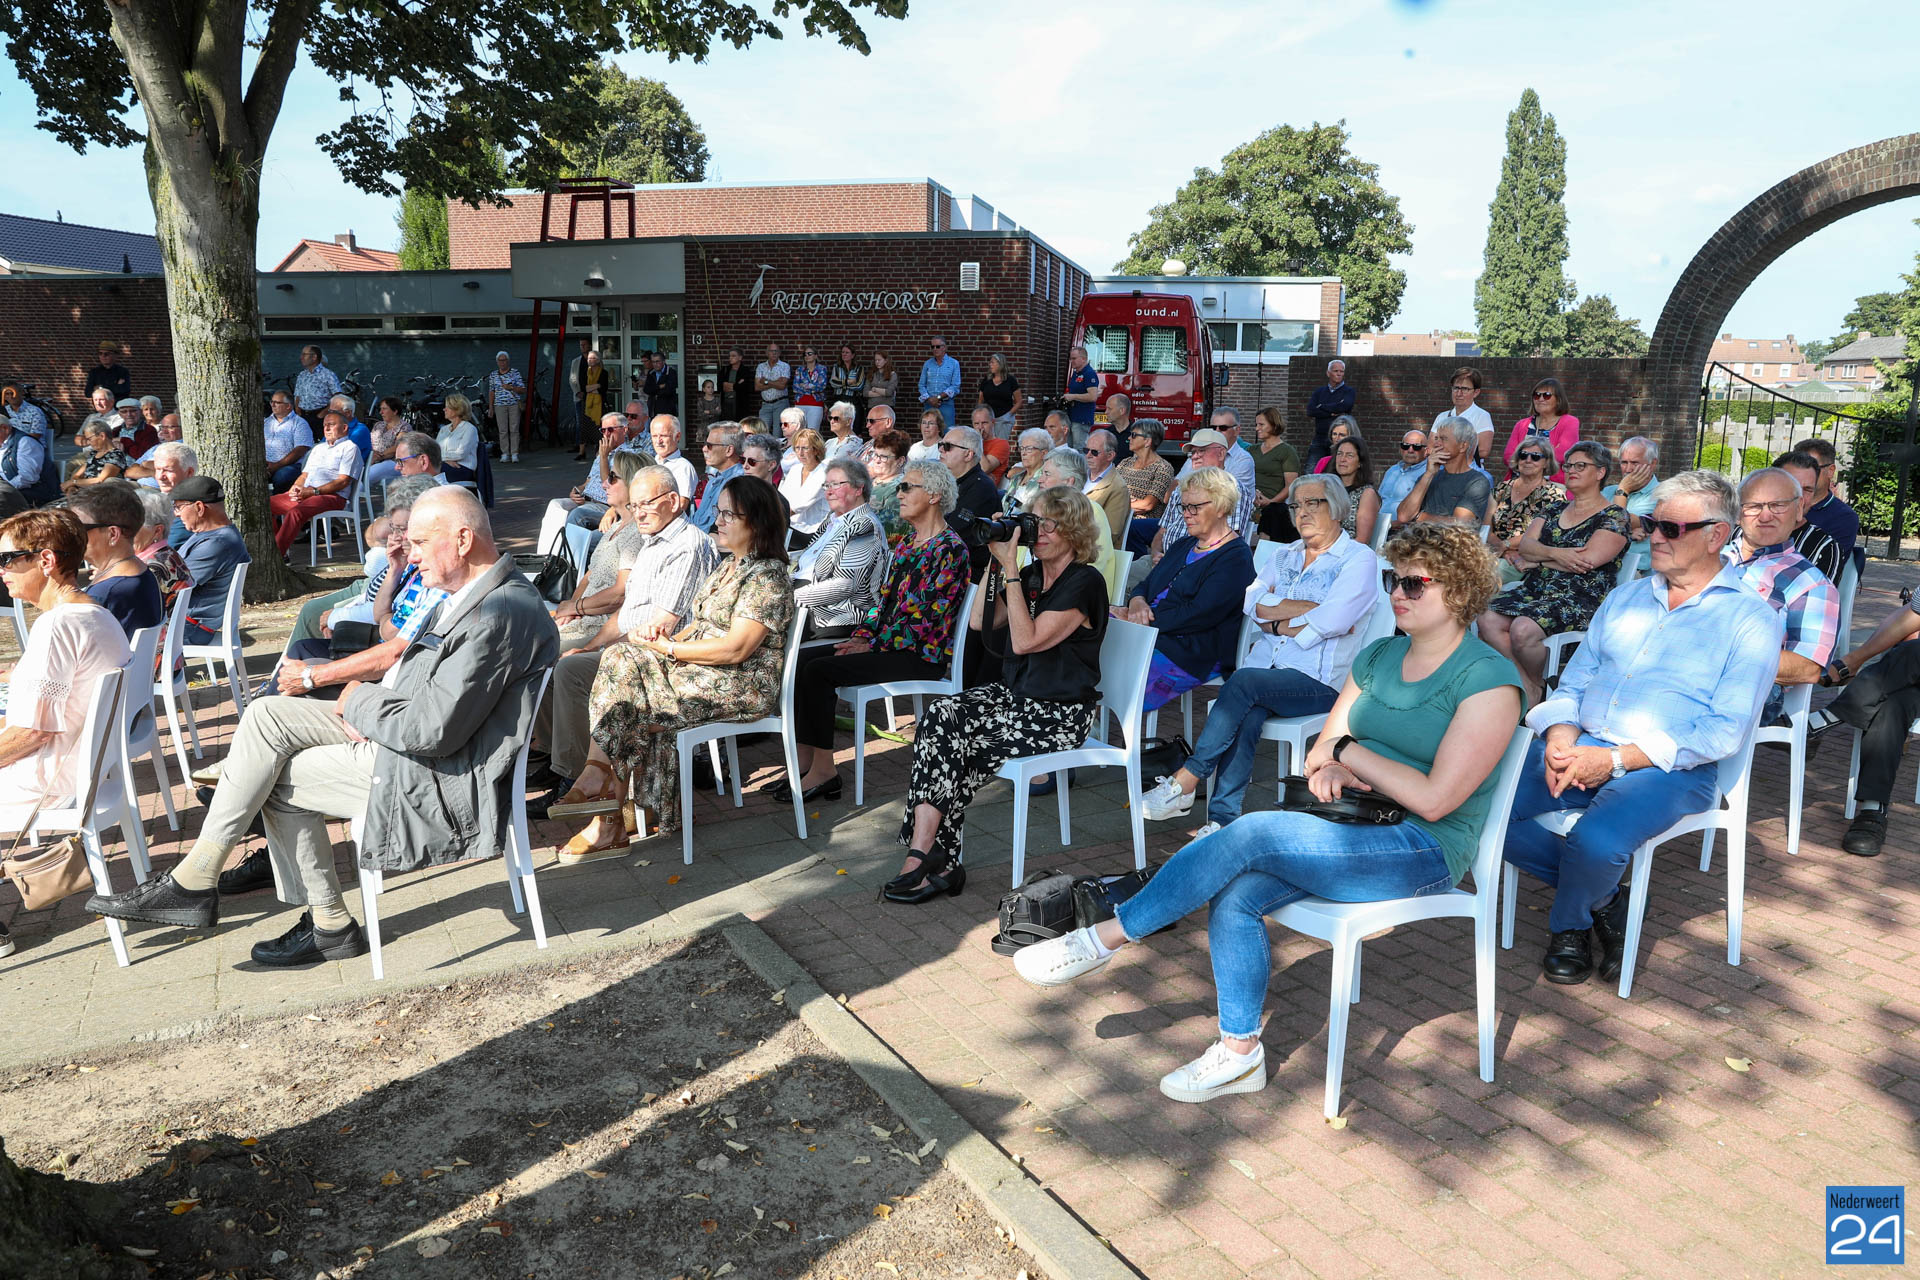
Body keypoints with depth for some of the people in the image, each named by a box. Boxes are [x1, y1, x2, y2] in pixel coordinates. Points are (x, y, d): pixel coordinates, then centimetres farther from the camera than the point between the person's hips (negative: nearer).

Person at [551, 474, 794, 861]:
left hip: (741, 686, -9)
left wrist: (668, 648, -15)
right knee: (622, 659, -14)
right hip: (702, 669, 9)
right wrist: (668, 639, -3)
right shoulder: (729, 566, 18)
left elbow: (735, 649, -21)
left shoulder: (768, 576, -13)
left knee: (627, 702, -19)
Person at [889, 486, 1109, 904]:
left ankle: (924, 857, -9)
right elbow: (980, 622, 7)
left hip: (1060, 713, -7)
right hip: (1014, 693, 7)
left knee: (959, 753, -23)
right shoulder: (1032, 575, 13)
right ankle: (930, 860, -24)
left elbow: (1025, 640, -20)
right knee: (940, 716, -20)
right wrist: (994, 561, 2)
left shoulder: (1086, 583, -13)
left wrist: (1011, 571, -18)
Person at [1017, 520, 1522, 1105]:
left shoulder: (1488, 680, -9)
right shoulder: (1379, 655, 13)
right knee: (1236, 896, -21)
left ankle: (1104, 937, -16)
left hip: (1424, 848, -7)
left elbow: (1435, 799, -17)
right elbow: (1321, 753, 13)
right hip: (1354, 825, 7)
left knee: (1250, 834, -27)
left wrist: (1349, 751, -11)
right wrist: (1327, 772, -11)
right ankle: (1239, 1055, -6)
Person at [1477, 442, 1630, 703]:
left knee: (1523, 630, -33)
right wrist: (1555, 554, -13)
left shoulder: (1614, 516, 0)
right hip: (1534, 589, 6)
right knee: (1488, 620, -22)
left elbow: (1587, 560, -14)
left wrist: (1538, 558, -2)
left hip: (1580, 599, -6)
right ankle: (1525, 683, -10)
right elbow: (1525, 545, 7)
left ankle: (1537, 686, -4)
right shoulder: (1554, 509, 20)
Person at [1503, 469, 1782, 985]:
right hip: (1580, 747, 5)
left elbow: (1726, 729, -9)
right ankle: (1602, 898, 3)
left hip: (1671, 768, -5)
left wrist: (1616, 760, -18)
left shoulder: (1750, 618, 1)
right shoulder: (1624, 599, 20)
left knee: (1595, 841, -35)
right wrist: (1561, 736, -8)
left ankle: (1568, 923, 2)